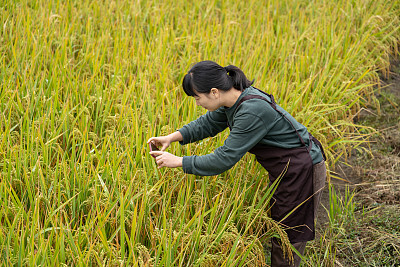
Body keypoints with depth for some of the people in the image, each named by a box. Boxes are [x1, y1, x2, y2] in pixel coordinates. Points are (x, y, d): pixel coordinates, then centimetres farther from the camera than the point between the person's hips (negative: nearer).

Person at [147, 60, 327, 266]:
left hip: (303, 171, -9)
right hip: (284, 170, 9)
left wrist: (178, 162, -20)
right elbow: (208, 123, 14)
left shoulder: (253, 112, -31)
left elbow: (225, 159, -28)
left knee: (288, 239, 3)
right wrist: (172, 137, 1)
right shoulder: (234, 99, -3)